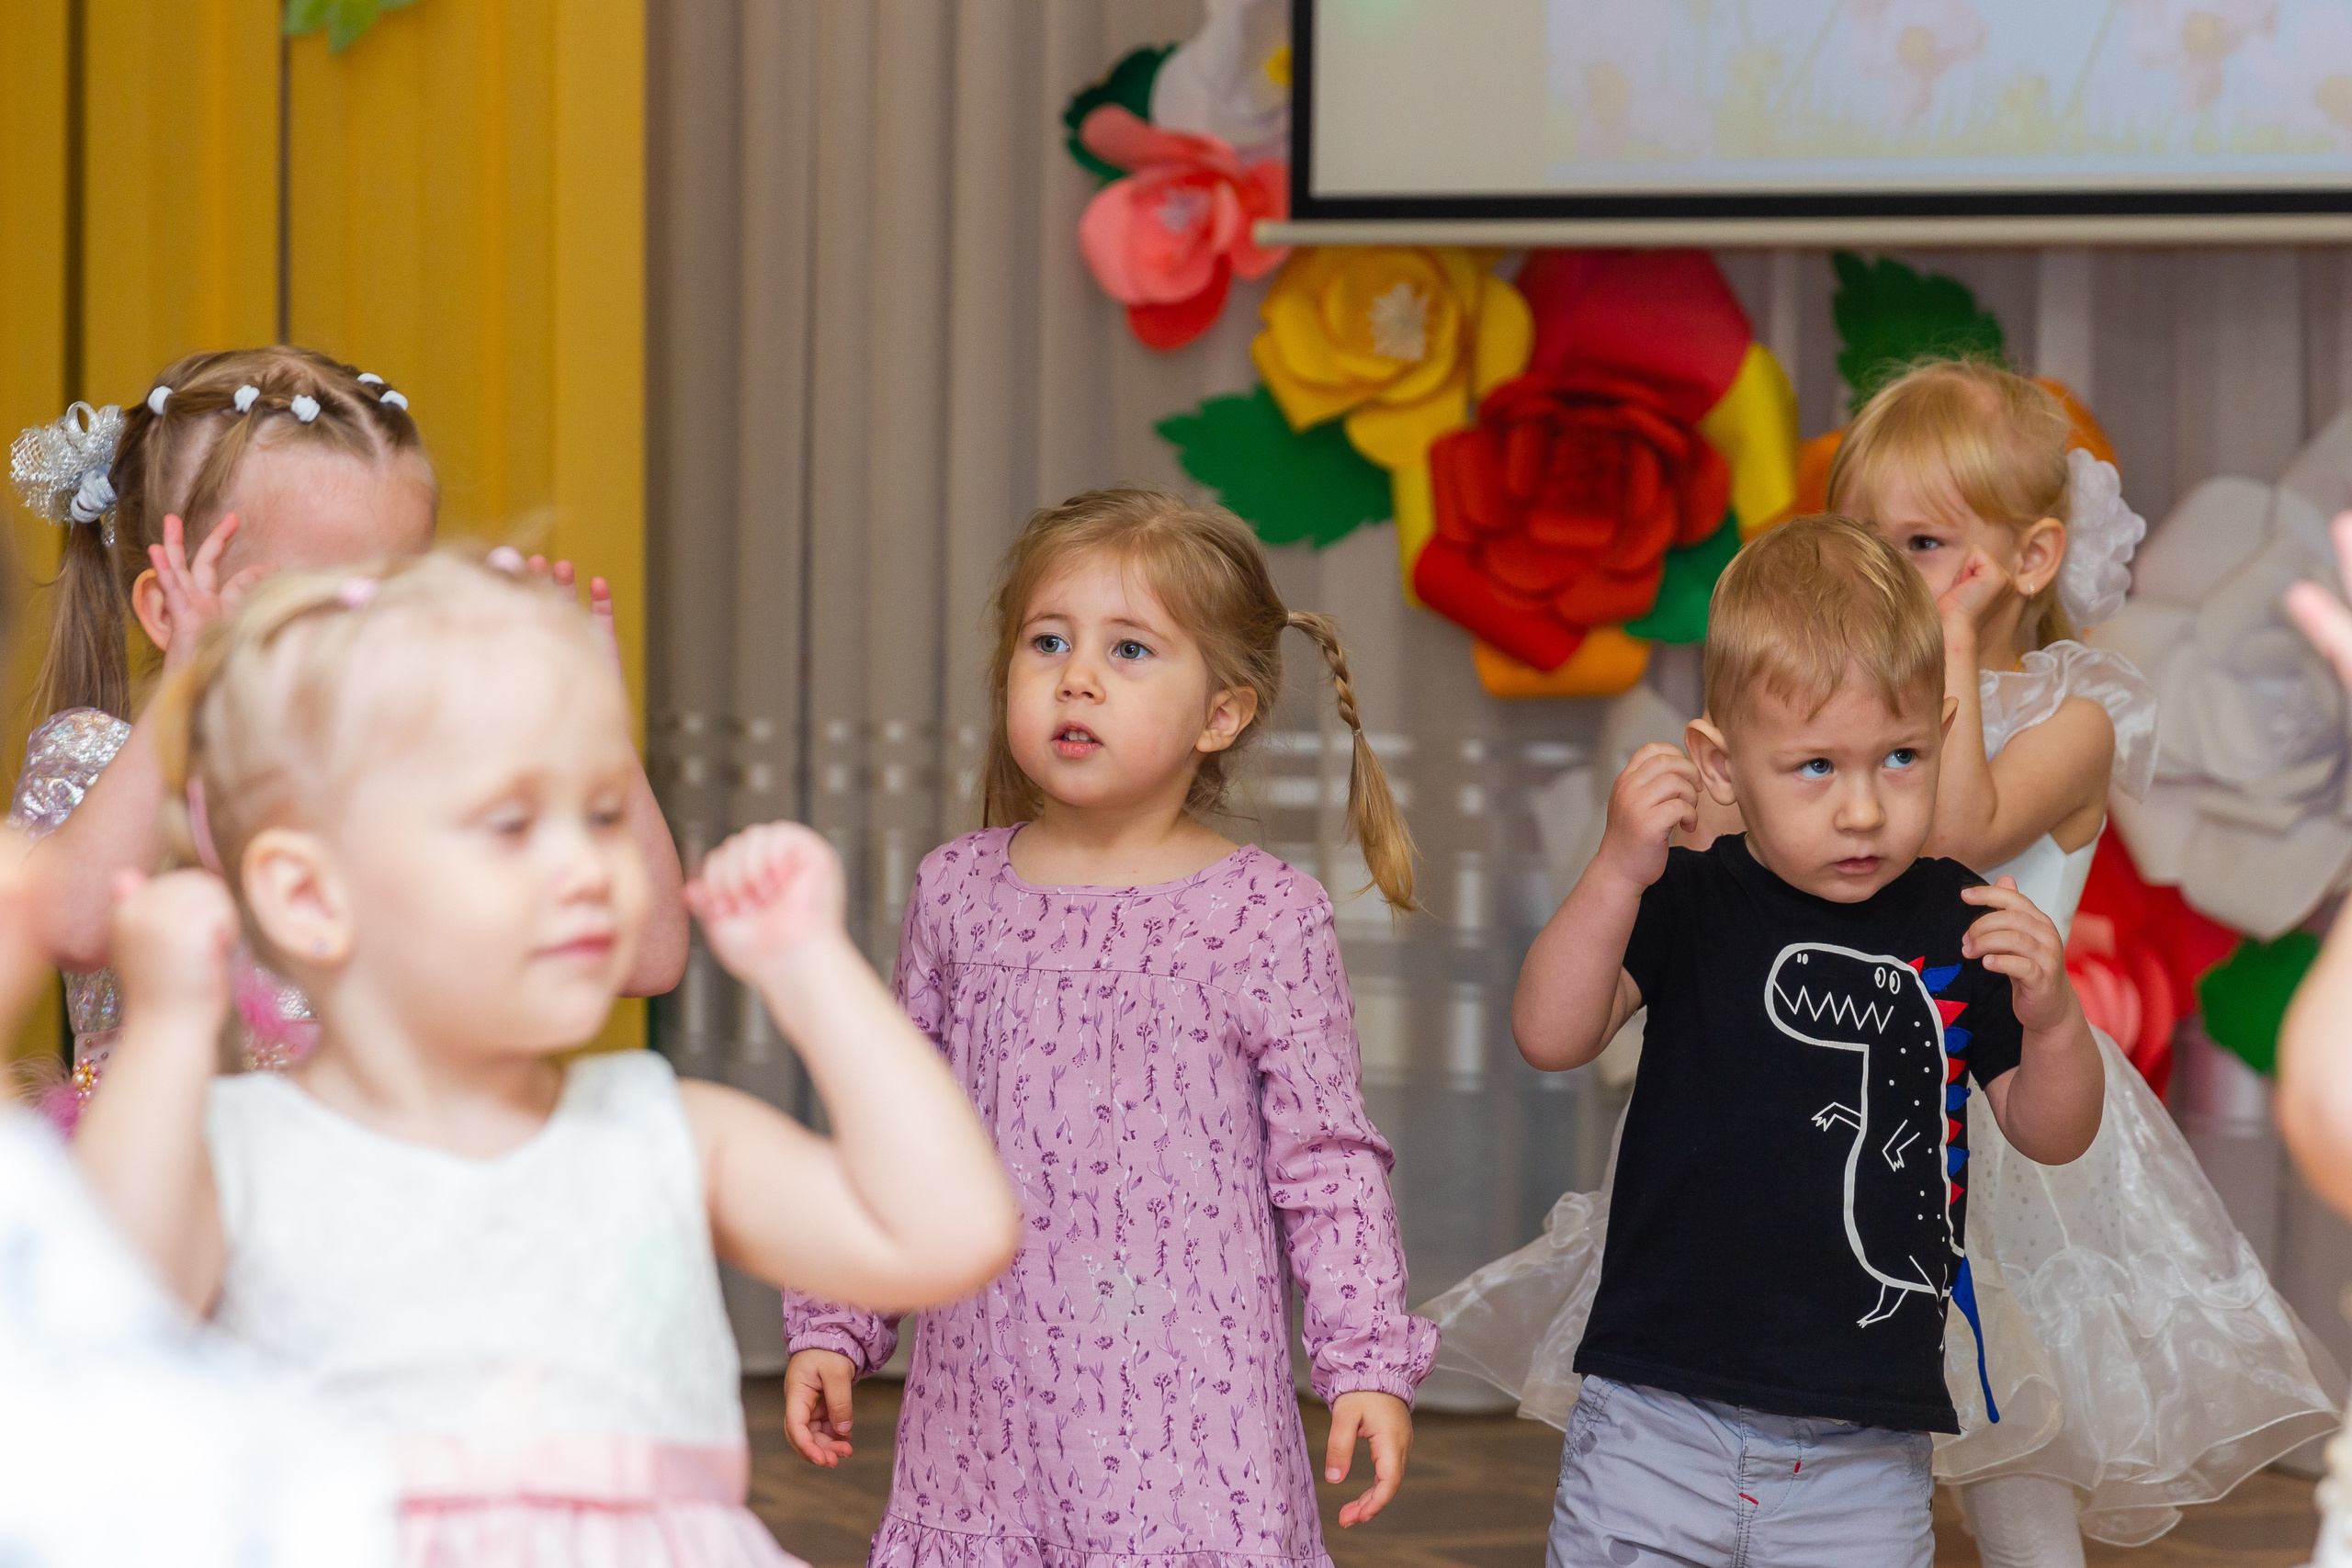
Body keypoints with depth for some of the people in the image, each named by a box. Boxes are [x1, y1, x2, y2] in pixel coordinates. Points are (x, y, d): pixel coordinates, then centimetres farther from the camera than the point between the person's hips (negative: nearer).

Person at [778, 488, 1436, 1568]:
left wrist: (1367, 1362, -5)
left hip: (1188, 1408, -3)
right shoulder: (957, 894, 7)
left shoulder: (1265, 915, -3)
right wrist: (832, 1325, 13)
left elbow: (1327, 1163, 0)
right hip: (985, 1406, 3)